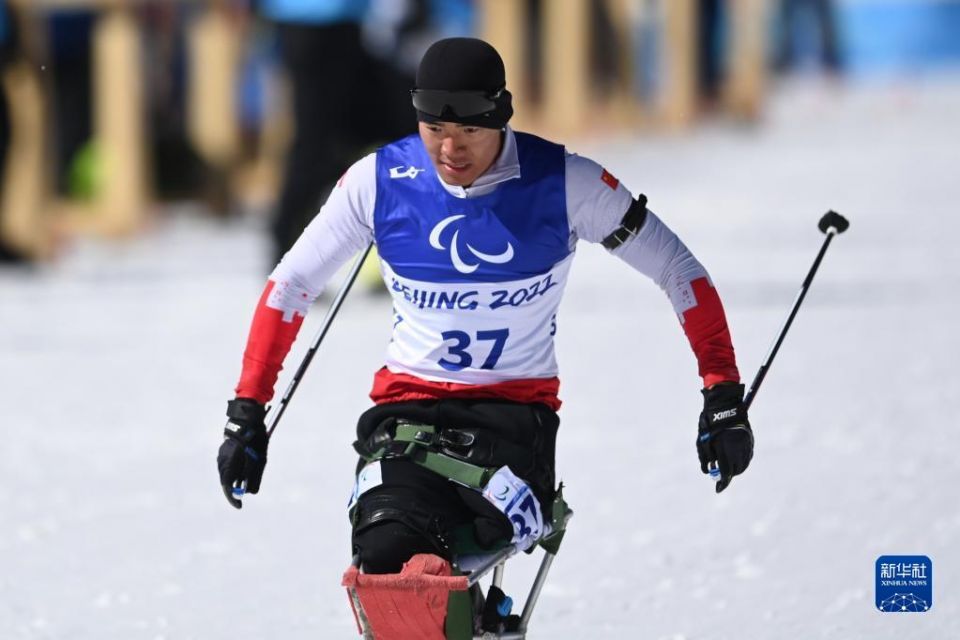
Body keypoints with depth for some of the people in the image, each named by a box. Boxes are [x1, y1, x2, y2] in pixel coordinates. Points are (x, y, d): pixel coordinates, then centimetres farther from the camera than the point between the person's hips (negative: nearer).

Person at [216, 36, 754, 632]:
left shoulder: (565, 183, -9)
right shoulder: (381, 181, -4)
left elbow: (679, 271, 1)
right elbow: (291, 286, 9)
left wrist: (724, 396, -3)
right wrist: (247, 413, 6)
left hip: (518, 410, -2)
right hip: (407, 406, 2)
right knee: (387, 555, -28)